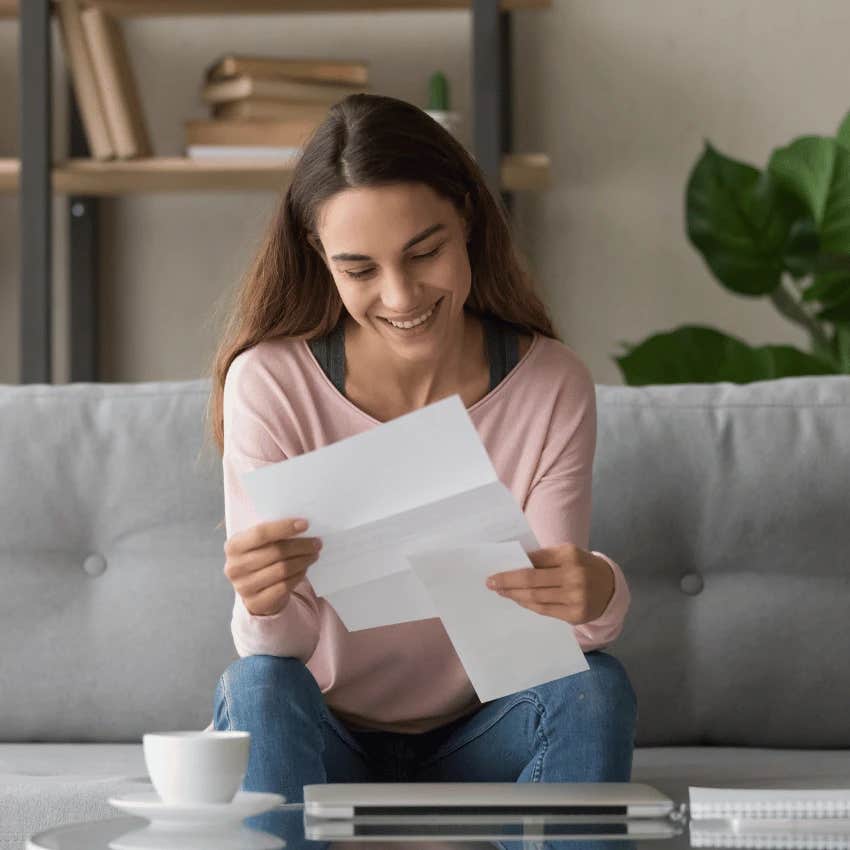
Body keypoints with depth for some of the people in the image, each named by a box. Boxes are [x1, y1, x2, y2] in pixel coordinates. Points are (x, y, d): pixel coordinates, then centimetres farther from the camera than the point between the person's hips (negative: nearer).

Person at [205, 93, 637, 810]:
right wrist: (265, 607, -42)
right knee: (259, 684, -31)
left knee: (595, 688, -26)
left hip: (473, 739, 1)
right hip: (323, 738, -1)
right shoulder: (268, 382, -15)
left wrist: (595, 600, -38)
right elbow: (281, 646, -16)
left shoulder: (553, 386, -10)